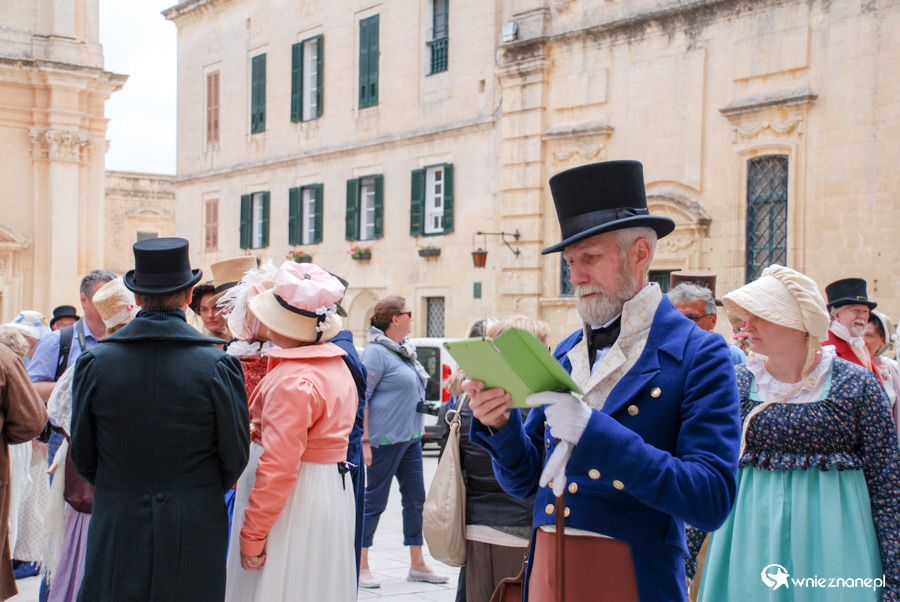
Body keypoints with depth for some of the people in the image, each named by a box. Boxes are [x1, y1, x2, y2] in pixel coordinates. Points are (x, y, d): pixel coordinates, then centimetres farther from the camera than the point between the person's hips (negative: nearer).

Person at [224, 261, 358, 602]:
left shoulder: (292, 381, -21)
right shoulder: (337, 365, 8)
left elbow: (278, 467, -23)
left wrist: (252, 536, -18)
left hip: (292, 504, -9)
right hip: (333, 494, 9)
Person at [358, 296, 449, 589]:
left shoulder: (405, 350, 13)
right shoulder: (376, 353, -14)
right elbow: (361, 398, -17)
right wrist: (364, 441, -20)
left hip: (411, 438, 9)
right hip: (386, 439, -9)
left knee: (415, 498, 11)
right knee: (375, 501, 0)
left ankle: (417, 565, 19)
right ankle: (361, 566, 11)